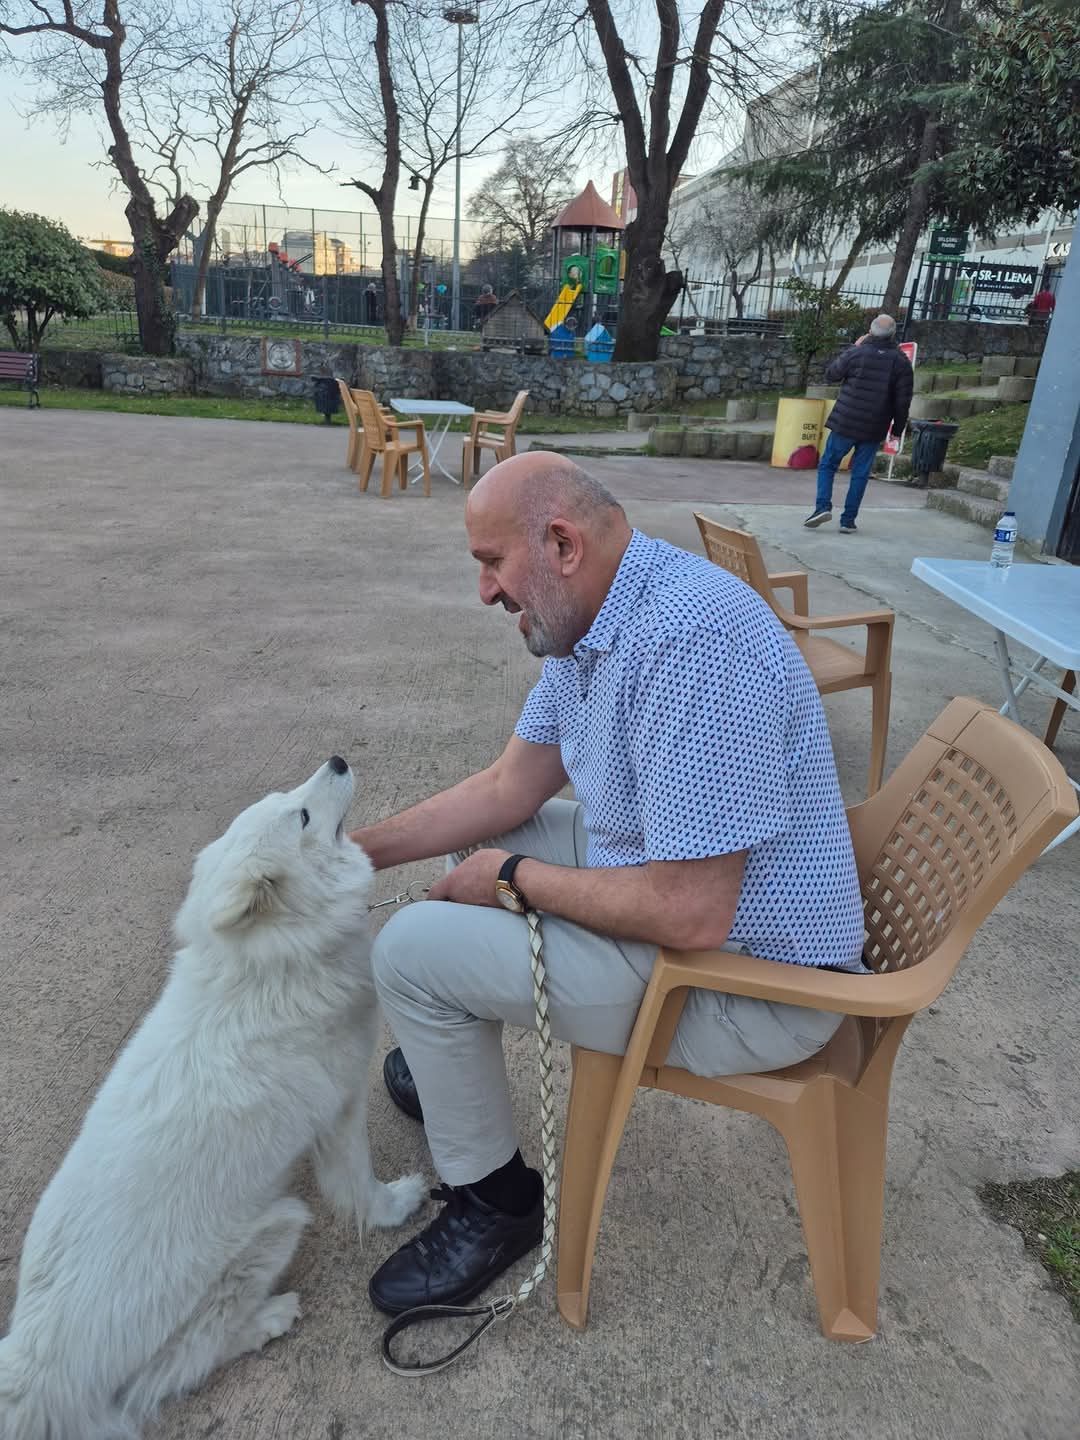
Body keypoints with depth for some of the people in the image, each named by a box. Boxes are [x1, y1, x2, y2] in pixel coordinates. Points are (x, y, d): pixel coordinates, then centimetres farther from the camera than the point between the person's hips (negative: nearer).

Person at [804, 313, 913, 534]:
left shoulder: (856, 353, -6)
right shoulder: (902, 362, 0)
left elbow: (830, 375, 10)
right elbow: (903, 401, 1)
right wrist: (898, 428, 12)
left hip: (845, 423, -2)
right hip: (874, 429, 2)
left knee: (827, 465, 9)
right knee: (860, 473, 7)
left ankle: (823, 506, -8)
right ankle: (848, 520, 7)